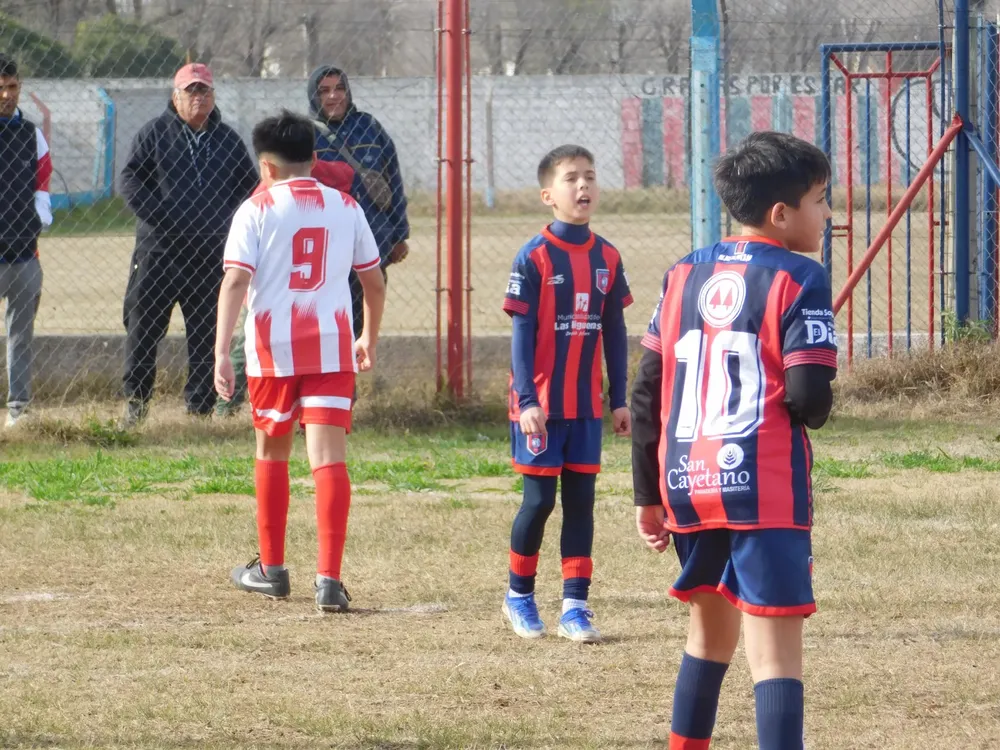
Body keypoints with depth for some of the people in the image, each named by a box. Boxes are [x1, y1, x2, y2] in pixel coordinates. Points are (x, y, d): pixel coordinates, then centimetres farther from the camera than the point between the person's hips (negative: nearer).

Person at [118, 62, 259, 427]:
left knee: (207, 332, 4)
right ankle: (136, 400, 7)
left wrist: (228, 222, 1)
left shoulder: (228, 140, 12)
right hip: (159, 250, -2)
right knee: (143, 327, -2)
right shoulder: (154, 133, 3)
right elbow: (130, 180, -3)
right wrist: (161, 219, -13)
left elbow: (250, 188, 17)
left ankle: (201, 405, 11)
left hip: (212, 254, 2)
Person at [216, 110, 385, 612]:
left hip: (273, 345, -1)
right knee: (329, 458, -5)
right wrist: (370, 339, 31)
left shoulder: (257, 210, -2)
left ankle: (271, 569, 28)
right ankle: (328, 579, -17)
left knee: (272, 451, 18)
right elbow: (375, 283, 16)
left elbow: (236, 281, -13)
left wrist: (222, 352, -16)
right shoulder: (345, 208, 9)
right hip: (332, 345, 1)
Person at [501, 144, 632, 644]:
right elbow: (522, 334, -9)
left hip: (586, 405, 4)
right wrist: (527, 401, -15)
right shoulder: (535, 257, -9)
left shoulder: (606, 258, 5)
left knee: (581, 499, 4)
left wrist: (619, 399, 9)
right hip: (541, 405, -4)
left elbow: (614, 332, 10)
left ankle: (575, 605, 7)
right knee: (539, 499, 0)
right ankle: (519, 595, 19)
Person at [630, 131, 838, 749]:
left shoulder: (684, 276, 11)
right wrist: (816, 408, 9)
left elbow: (646, 396, 11)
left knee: (710, 632, 25)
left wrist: (648, 495, 16)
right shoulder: (799, 280, -7)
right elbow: (809, 399, -15)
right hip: (765, 489, -6)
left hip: (688, 486, 6)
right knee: (774, 652, -11)